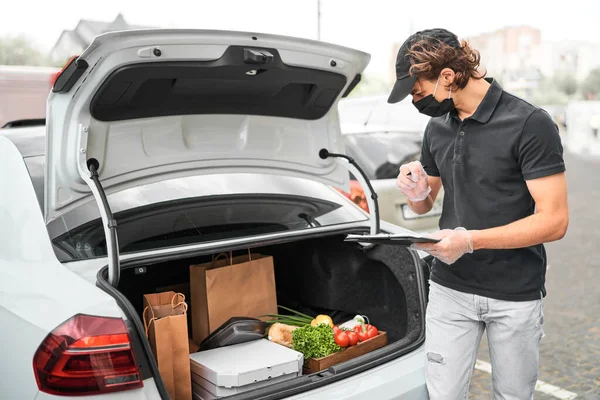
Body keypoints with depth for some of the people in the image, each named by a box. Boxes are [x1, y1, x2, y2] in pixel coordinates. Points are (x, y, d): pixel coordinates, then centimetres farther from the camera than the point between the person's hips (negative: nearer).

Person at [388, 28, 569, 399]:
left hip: (517, 297, -4)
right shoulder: (437, 128, 5)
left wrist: (470, 240, -24)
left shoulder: (531, 124, -14)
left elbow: (554, 221, -17)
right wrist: (418, 192, -9)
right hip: (450, 289, 4)